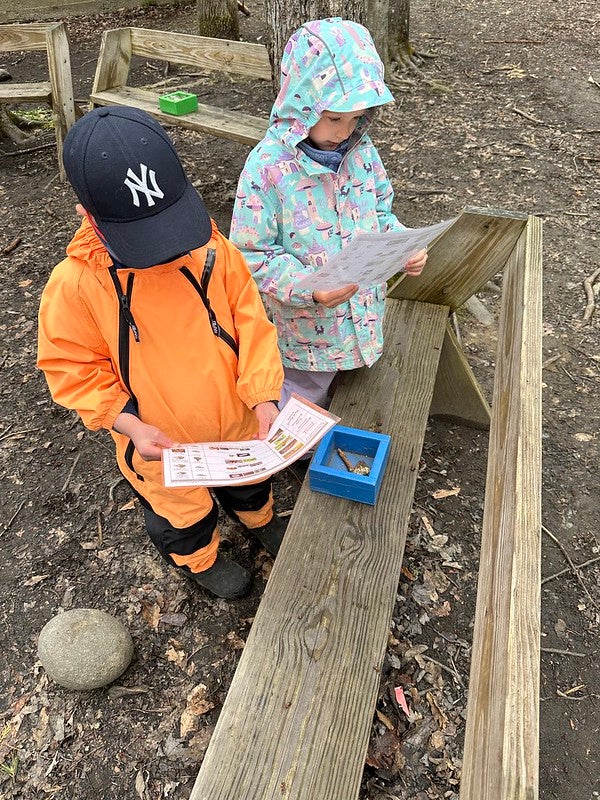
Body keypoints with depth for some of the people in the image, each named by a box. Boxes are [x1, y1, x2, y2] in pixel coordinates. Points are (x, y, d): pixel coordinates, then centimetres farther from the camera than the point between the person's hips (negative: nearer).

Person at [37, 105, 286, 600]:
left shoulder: (212, 248, -21)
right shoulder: (75, 286, -26)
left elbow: (250, 321, -13)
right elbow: (76, 370, -15)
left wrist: (263, 397, -22)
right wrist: (131, 425, -26)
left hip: (237, 417, 3)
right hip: (163, 445, -2)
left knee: (248, 480, 33)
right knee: (183, 510, 27)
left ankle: (260, 518, 69)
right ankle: (200, 559, 62)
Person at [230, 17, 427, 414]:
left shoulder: (361, 150, -3)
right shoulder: (268, 166, -21)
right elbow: (252, 255, -18)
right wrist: (308, 287, -31)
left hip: (363, 320, 6)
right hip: (307, 334, -5)